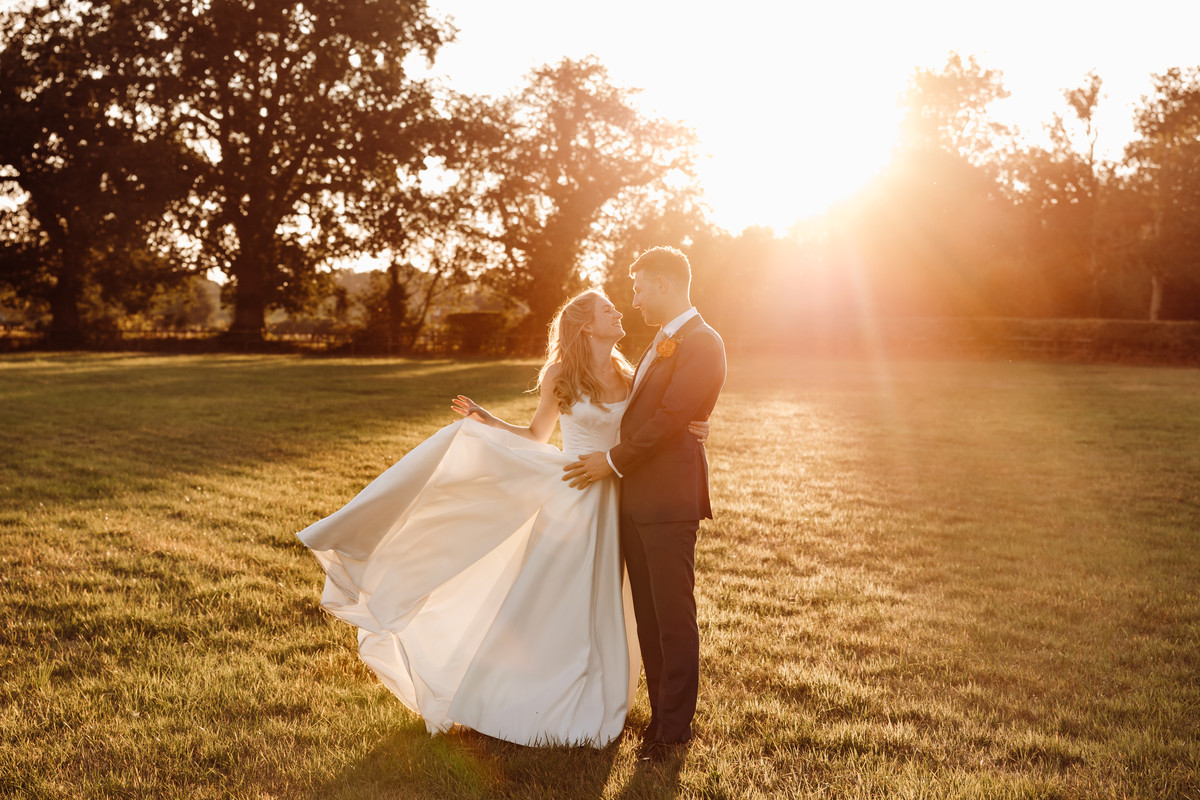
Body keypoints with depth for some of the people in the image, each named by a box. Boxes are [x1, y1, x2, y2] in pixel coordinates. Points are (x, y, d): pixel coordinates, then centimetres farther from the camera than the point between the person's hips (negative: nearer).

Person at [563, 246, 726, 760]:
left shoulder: (702, 343, -11)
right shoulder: (663, 342, 19)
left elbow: (670, 418, -17)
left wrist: (614, 460, -11)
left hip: (668, 498, -9)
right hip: (636, 496, 9)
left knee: (673, 616, 0)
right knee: (648, 614, 13)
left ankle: (675, 726, 11)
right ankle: (660, 711, 24)